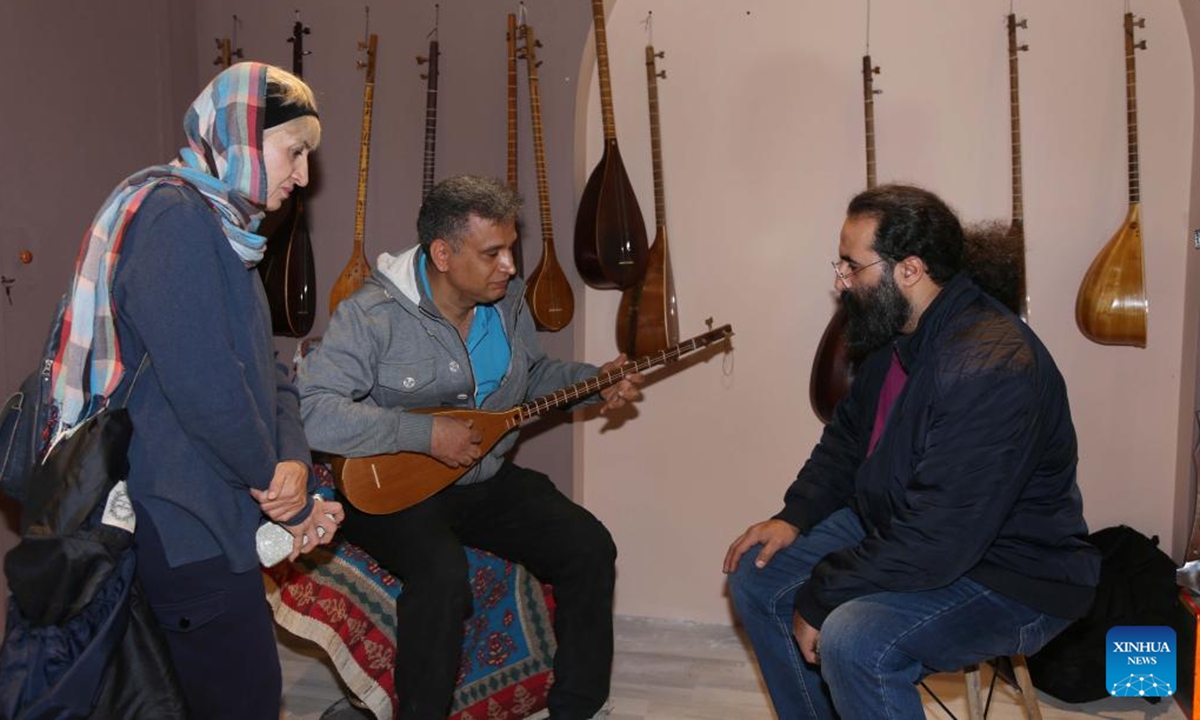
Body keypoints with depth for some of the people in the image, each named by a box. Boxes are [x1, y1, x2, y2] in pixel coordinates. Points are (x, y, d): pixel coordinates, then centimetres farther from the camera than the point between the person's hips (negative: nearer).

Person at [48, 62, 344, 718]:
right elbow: (205, 390, -25)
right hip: (188, 526, -10)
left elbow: (265, 368, 13)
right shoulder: (174, 217, -17)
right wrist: (290, 497, -11)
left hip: (217, 517, 10)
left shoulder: (223, 227, 15)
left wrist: (294, 461, -5)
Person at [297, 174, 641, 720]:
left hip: (486, 480, 6)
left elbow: (533, 373, 20)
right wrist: (427, 433, -30)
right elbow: (310, 411, -28)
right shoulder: (374, 313, -20)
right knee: (442, 574, -34)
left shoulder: (507, 300, 2)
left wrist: (593, 383, 1)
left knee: (590, 547, -9)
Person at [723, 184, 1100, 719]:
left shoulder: (989, 367, -31)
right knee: (756, 579, 4)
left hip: (1011, 576, -9)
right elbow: (847, 437, 15)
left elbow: (936, 543, -33)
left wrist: (819, 599, -23)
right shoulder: (896, 336, 1)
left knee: (853, 641, -32)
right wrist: (795, 517, -1)